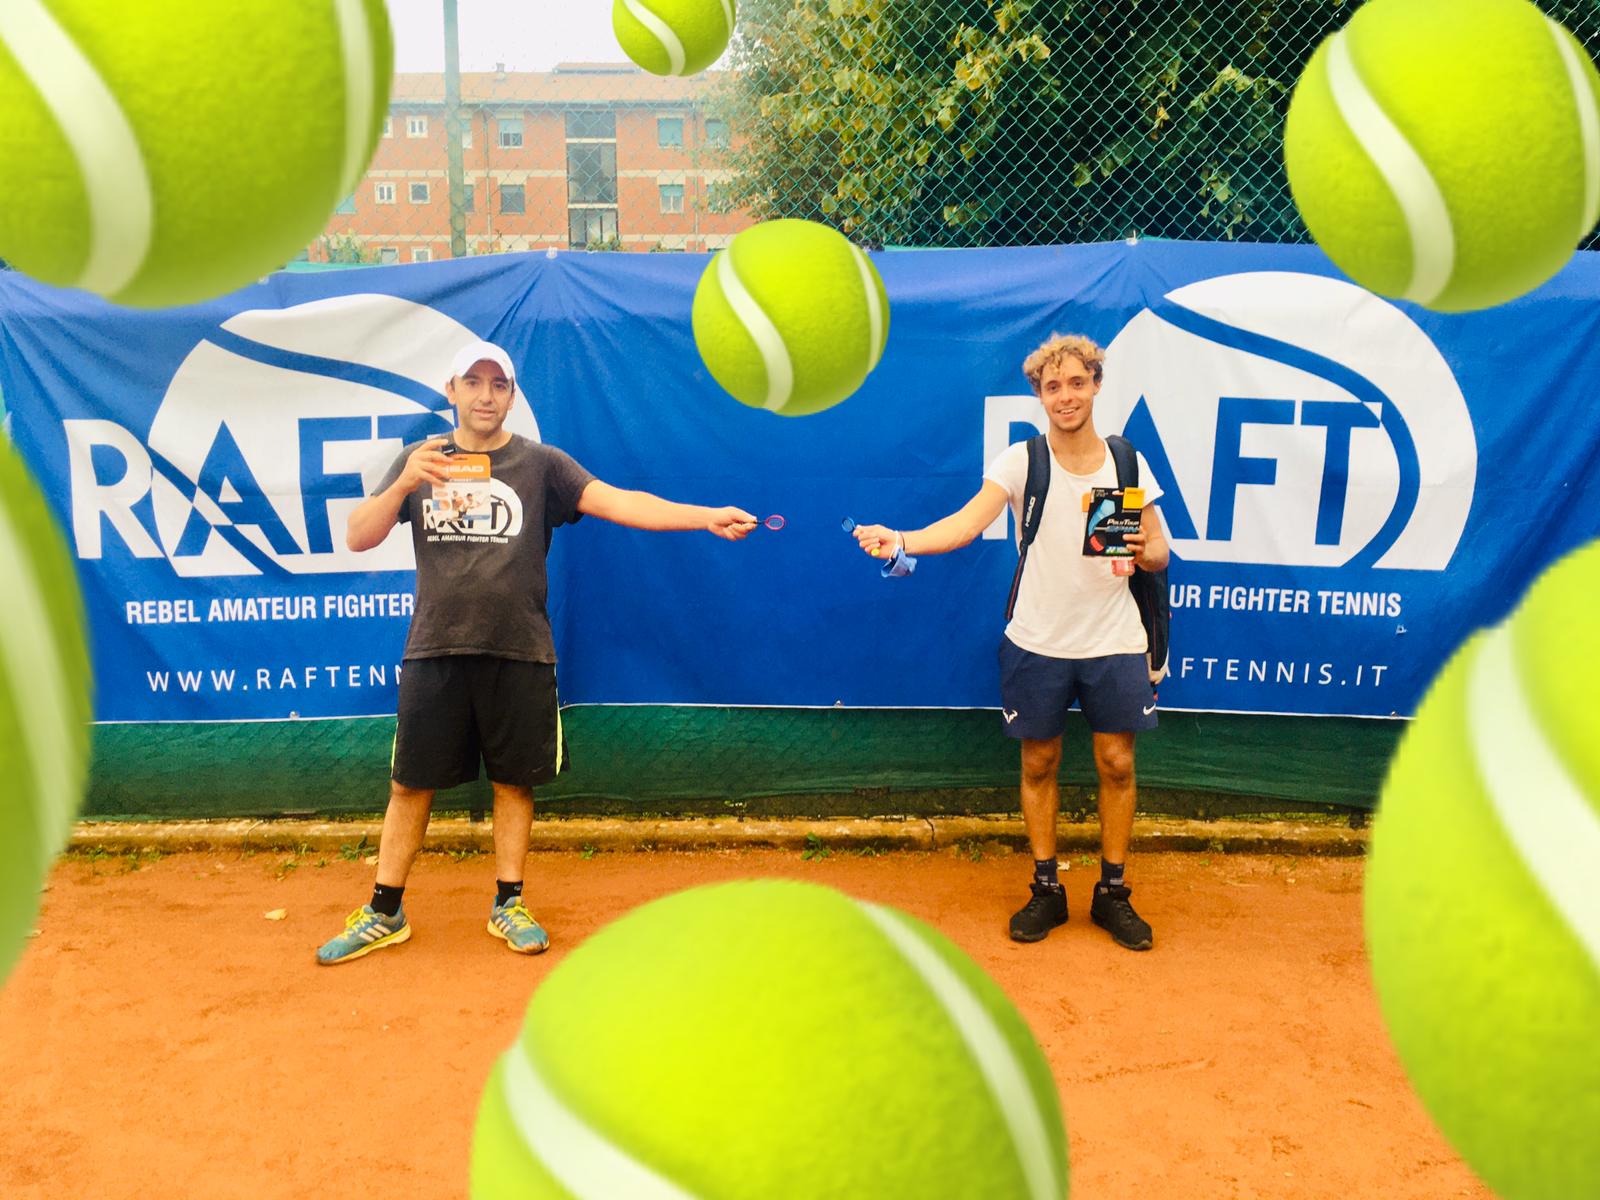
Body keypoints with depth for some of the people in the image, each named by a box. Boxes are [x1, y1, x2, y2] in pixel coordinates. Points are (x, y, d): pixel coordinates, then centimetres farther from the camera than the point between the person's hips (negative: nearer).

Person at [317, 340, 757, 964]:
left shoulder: (541, 464, 1)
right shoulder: (420, 460, 7)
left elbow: (618, 502, -11)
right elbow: (359, 538, 2)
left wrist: (706, 517, -25)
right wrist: (404, 484, -17)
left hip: (519, 653, -1)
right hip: (434, 650, 1)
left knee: (514, 778, 9)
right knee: (410, 783, 8)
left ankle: (508, 903, 25)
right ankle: (385, 913, 23)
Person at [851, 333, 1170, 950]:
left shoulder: (1127, 461, 1)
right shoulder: (1020, 460, -6)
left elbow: (1160, 552, 6)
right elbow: (968, 522, -21)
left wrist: (1143, 552, -18)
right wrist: (901, 539, -38)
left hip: (1114, 643, 1)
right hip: (1037, 642, -1)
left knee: (1116, 763, 7)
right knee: (1039, 763, 9)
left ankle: (1112, 892, 24)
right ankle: (1046, 888, 26)